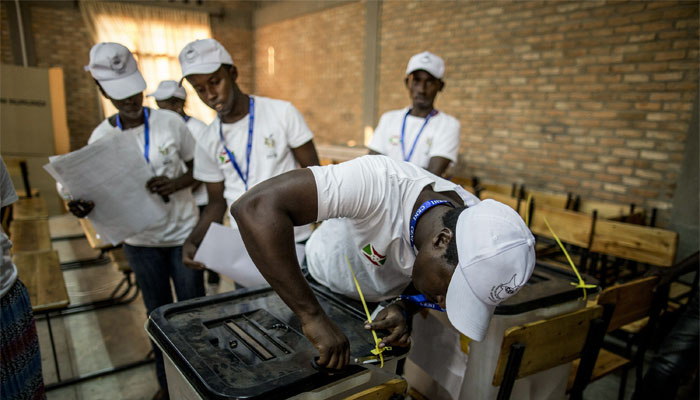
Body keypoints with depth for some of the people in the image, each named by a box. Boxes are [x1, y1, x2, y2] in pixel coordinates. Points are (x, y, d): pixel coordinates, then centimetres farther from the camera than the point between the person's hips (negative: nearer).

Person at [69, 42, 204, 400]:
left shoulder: (170, 122, -10)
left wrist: (175, 184, -22)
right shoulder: (100, 137, -4)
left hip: (183, 233, -2)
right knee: (158, 313, 17)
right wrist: (84, 206, -19)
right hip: (139, 240, 2)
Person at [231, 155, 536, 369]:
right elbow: (255, 207, -53)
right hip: (318, 287, -3)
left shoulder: (478, 227, -26)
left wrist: (403, 309, -28)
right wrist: (313, 317, -50)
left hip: (385, 300, 4)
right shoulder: (380, 183, -45)